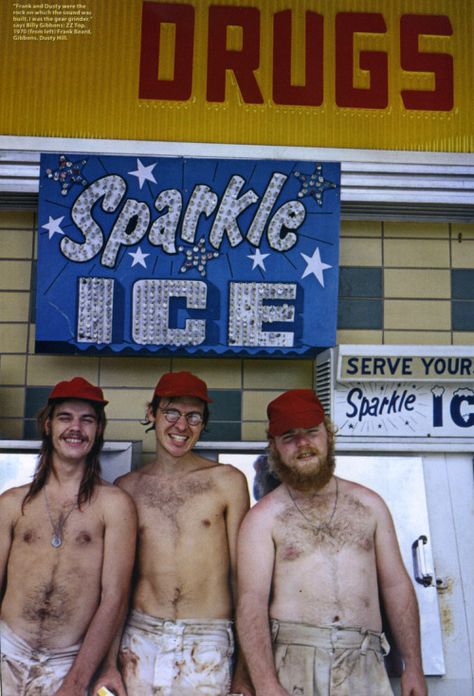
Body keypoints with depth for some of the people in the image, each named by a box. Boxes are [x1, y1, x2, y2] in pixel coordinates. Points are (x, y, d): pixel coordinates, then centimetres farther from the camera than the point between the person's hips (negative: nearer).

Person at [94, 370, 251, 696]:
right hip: (141, 640, 2)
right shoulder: (127, 487, 5)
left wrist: (244, 666, -1)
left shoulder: (228, 482, -1)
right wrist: (110, 663, 5)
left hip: (208, 643, -1)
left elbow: (241, 575, 1)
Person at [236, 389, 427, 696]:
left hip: (364, 667, 3)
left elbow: (396, 585, 10)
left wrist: (414, 666, 5)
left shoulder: (369, 504, 9)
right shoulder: (262, 518, -1)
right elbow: (252, 600, -10)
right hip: (292, 663, -2)